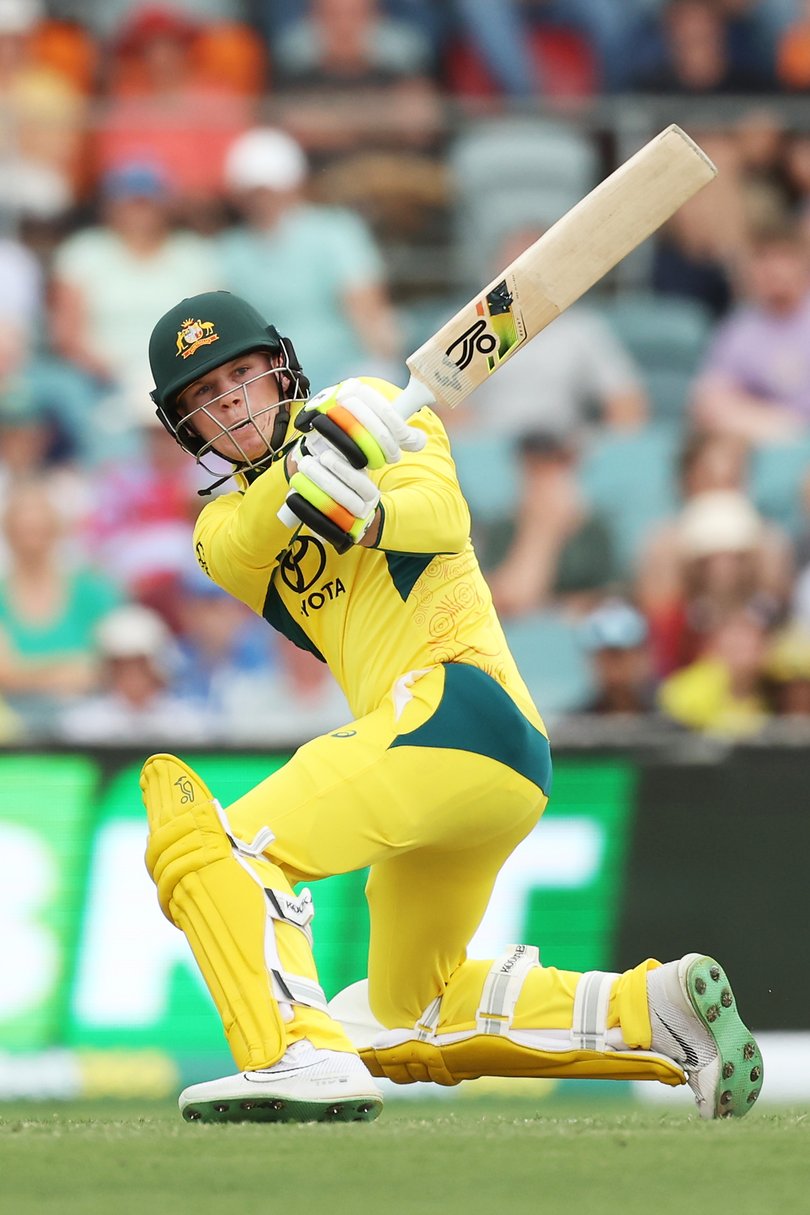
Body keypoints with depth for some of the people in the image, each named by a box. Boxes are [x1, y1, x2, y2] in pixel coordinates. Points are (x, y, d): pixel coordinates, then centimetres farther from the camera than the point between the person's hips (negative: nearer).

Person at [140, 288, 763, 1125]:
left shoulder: (375, 406, 7)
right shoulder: (225, 516, 21)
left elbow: (442, 515, -12)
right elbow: (236, 551, -5)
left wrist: (372, 514, -35)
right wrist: (303, 465, -25)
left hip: (458, 700, -9)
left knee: (210, 846, -23)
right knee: (404, 1018, 20)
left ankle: (302, 1057, -42)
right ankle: (655, 1010, 12)